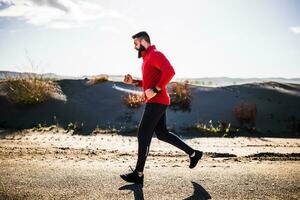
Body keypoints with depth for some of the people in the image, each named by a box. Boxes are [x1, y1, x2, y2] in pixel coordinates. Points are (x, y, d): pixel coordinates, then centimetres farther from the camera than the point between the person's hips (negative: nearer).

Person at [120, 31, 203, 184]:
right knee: (162, 134, 15)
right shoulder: (148, 58, 21)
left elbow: (169, 71, -26)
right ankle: (193, 153, 23)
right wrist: (133, 82, 12)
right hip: (155, 102, 10)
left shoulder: (155, 54, -10)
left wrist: (155, 90, -26)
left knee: (143, 135, -7)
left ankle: (138, 174, -1)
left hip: (156, 102, -10)